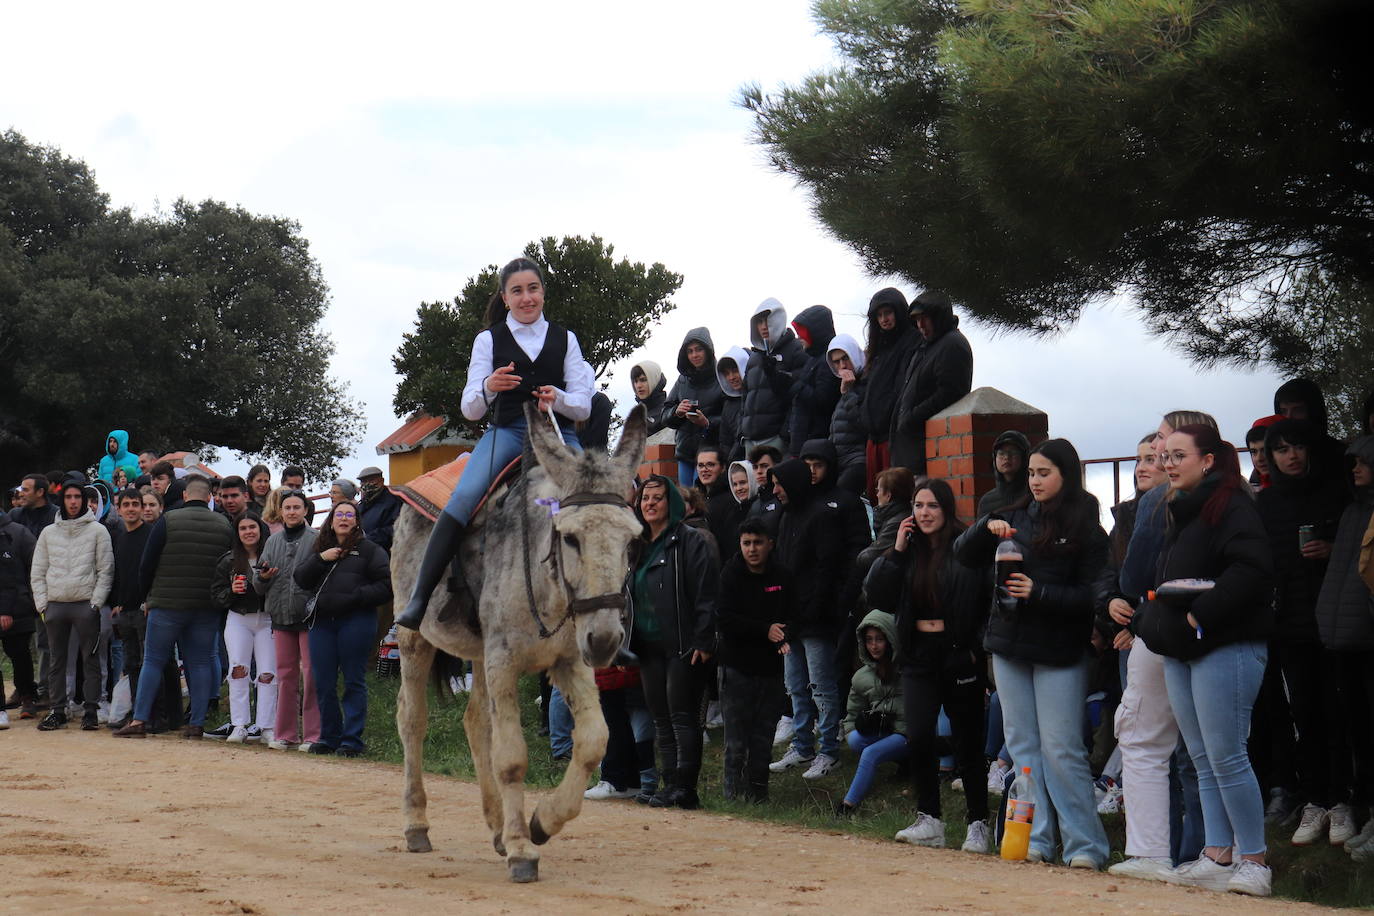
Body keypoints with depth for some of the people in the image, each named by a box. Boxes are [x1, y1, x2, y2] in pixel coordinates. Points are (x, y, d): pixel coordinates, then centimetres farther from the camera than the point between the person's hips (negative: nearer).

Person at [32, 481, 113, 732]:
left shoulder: (97, 531, 4)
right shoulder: (49, 533, 13)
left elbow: (106, 570, 1)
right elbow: (37, 572, 14)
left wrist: (96, 602, -7)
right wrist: (42, 603, 3)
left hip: (85, 605, -3)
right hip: (55, 605, 3)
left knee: (90, 659, -2)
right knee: (56, 661, 6)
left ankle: (91, 711, 2)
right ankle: (57, 711, 11)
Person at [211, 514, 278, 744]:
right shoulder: (228, 561, 7)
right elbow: (216, 596, 9)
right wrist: (231, 591, -10)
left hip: (267, 619, -2)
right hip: (238, 619, 2)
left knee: (268, 673, -5)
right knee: (238, 669, -10)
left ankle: (267, 727, -1)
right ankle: (239, 725, -8)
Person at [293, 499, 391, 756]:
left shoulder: (369, 550, 4)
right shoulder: (320, 549, 19)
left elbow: (387, 584, -4)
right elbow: (301, 579, 9)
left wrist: (357, 597, -13)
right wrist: (320, 559, -5)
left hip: (356, 620, -5)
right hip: (322, 621, 5)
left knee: (354, 682, -1)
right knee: (323, 683, 6)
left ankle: (352, 739, 3)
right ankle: (329, 737, 16)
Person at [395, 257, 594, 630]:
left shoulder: (565, 340, 14)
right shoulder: (490, 340, 11)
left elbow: (583, 407, 9)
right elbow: (470, 409, 5)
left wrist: (557, 398, -14)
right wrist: (488, 388, -18)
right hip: (507, 433, -1)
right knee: (463, 497, -28)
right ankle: (418, 599, -31)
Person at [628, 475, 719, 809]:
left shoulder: (690, 541, -6)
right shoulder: (638, 546, 17)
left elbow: (706, 594, -12)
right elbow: (629, 595, 23)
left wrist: (703, 641, -18)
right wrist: (624, 642, 16)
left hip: (682, 646, -8)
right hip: (648, 646, 8)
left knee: (682, 715, -8)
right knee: (660, 718, 7)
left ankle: (685, 787, -7)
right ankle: (670, 784, 11)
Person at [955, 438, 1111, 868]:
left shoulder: (1086, 530, -5)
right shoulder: (1017, 517, 10)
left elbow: (1091, 595, -10)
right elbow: (964, 555, 10)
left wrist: (1039, 593, -20)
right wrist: (987, 527, -8)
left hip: (1059, 653, -6)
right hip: (1009, 647, 6)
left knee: (1060, 749, -7)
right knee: (1022, 747, 7)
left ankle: (1086, 845, -1)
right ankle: (1035, 839, 11)